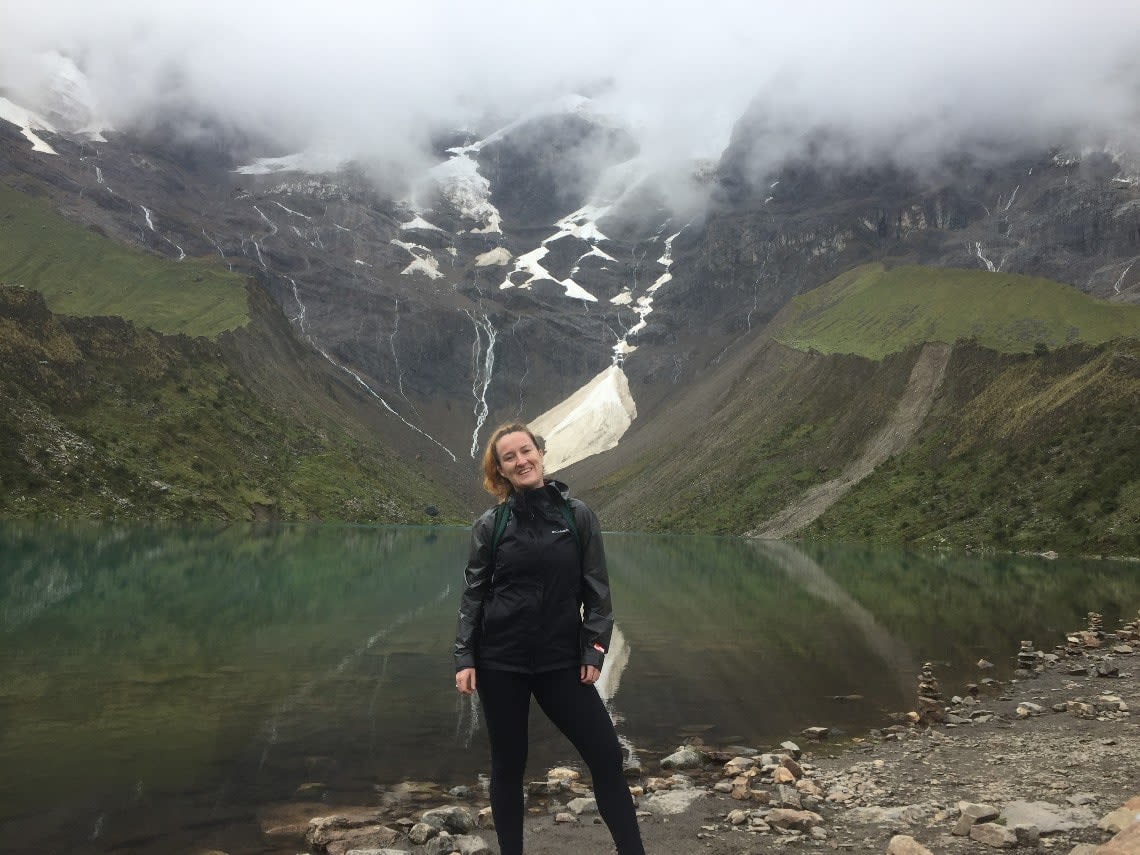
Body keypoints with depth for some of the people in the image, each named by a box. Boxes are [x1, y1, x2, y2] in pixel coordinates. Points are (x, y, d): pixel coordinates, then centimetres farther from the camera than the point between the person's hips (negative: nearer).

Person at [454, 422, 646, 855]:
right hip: (500, 662, 0)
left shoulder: (577, 515, 0)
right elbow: (473, 595, 2)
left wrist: (594, 651, -4)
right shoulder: (490, 525, 0)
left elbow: (597, 589, 2)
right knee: (508, 765, 9)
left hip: (561, 660, 0)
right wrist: (464, 659, -4)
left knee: (606, 756, -1)